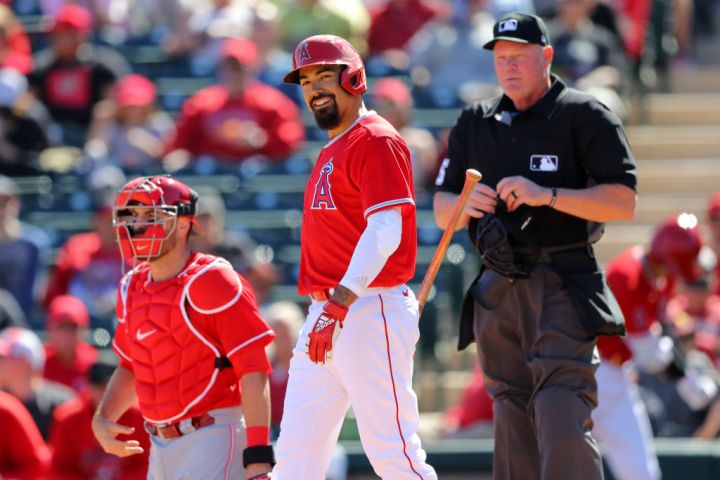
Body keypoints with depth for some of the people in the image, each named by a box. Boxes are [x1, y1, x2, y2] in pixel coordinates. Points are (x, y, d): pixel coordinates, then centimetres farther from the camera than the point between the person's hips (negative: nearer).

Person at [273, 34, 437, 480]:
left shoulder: (376, 141, -9)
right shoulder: (332, 150, 20)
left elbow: (385, 231, -19)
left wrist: (339, 304, -26)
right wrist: (323, 308, 15)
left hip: (369, 313, -10)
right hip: (324, 316, 10)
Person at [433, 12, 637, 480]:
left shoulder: (586, 116, -1)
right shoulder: (475, 122, 16)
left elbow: (624, 202, -9)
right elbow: (440, 210, 18)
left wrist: (548, 195, -20)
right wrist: (465, 204, -6)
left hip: (562, 287, -6)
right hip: (498, 291, 6)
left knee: (563, 423, -17)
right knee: (512, 420, 6)